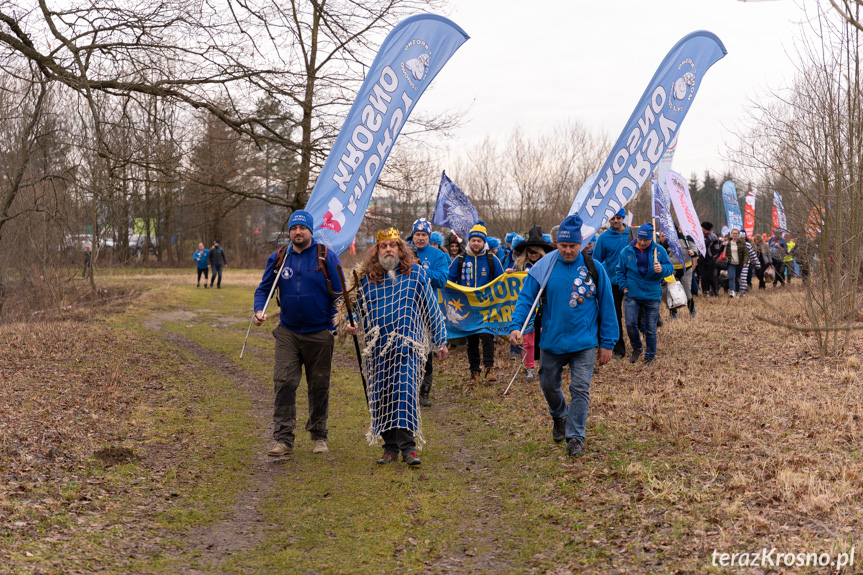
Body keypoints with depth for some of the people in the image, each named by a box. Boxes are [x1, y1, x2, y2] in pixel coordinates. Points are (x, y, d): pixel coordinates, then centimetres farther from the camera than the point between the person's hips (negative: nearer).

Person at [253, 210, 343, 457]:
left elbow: (339, 293, -3)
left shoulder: (326, 257, -3)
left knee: (319, 386, 9)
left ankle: (318, 436, 24)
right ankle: (283, 440, -6)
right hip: (288, 332, 2)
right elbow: (264, 288, 11)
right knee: (283, 383, -9)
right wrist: (259, 310, -8)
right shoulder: (278, 258, 4)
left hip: (319, 333, -1)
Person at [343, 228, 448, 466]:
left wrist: (440, 341, 10)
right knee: (381, 396, 2)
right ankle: (391, 446, 12)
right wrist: (350, 325, -3)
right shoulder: (366, 277, 9)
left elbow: (431, 308, 10)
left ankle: (408, 445, -11)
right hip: (377, 348, 3)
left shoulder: (415, 273, 5)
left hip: (407, 345, -3)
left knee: (404, 390, -14)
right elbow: (357, 308, 19)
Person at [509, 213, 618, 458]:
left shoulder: (594, 268, -5)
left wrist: (607, 343, 0)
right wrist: (516, 326, -19)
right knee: (549, 385, 16)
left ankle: (575, 437, 3)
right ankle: (560, 417, 45)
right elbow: (526, 297, -2)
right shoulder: (543, 267, -5)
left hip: (584, 343, -2)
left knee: (580, 389, -6)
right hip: (552, 341, 2)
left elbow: (606, 306, 0)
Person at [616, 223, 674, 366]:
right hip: (632, 295, 1)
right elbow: (620, 271, 12)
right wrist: (624, 287, 2)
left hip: (652, 295, 0)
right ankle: (636, 349, 18)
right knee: (630, 323, -9)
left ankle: (650, 356, 21)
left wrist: (662, 269, -20)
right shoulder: (627, 251, 1)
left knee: (651, 328, 5)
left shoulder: (659, 250, -1)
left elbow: (670, 268, 2)